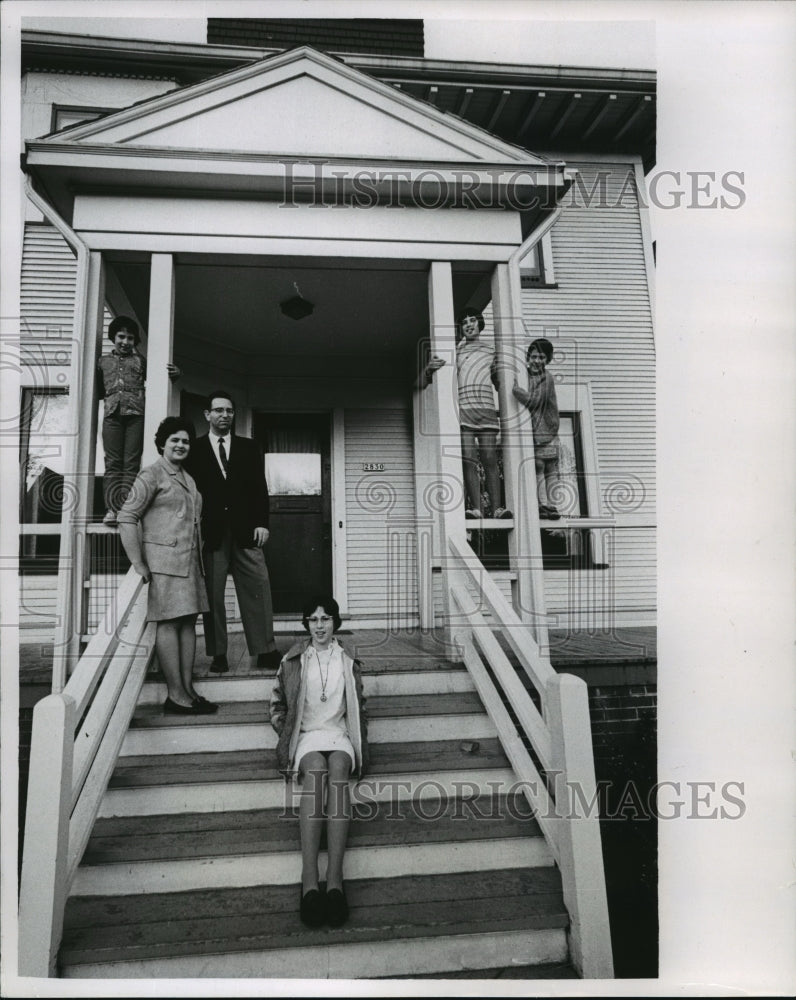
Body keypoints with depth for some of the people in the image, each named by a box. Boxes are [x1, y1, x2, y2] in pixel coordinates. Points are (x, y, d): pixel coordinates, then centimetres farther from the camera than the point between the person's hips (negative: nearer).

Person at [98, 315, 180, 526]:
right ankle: (111, 509, -11)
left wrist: (174, 375, -6)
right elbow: (98, 391, 27)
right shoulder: (103, 361, 24)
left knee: (131, 463, -8)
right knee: (112, 463, -6)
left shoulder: (140, 361, 19)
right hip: (112, 414, 2)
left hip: (136, 414, -2)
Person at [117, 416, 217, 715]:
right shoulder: (152, 474, -5)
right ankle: (175, 695, -3)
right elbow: (127, 517, -11)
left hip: (188, 561, 8)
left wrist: (198, 555, 15)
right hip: (163, 560, -8)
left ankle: (188, 689, 13)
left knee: (188, 622, 7)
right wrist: (137, 563, -16)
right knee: (168, 623, -6)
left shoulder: (187, 479, 20)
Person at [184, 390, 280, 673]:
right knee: (212, 595, 1)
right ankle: (218, 655, 9)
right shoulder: (195, 450, 8)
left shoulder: (249, 447, 13)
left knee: (257, 591, -1)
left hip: (246, 531, 1)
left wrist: (262, 523, -2)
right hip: (210, 533, -1)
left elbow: (260, 488, 8)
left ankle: (265, 651, 5)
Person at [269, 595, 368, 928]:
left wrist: (360, 746, 7)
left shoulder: (348, 662, 13)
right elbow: (278, 704, 16)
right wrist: (287, 734, 2)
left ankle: (334, 878, -47)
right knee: (315, 770, -35)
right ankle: (309, 880, -48)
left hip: (339, 734, 1)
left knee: (338, 769, -34)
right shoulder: (293, 661, 9)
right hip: (307, 736, -1)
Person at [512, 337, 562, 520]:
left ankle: (551, 505, -1)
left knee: (551, 469, -1)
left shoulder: (547, 378, -6)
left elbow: (532, 400, -18)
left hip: (547, 431, -3)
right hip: (530, 430, 3)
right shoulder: (523, 374, 8)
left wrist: (514, 387, -14)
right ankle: (542, 504, -1)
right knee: (537, 467, -2)